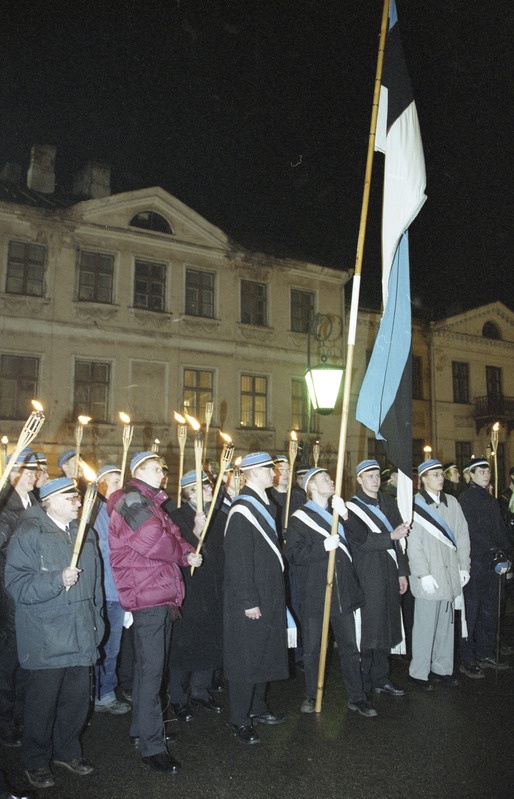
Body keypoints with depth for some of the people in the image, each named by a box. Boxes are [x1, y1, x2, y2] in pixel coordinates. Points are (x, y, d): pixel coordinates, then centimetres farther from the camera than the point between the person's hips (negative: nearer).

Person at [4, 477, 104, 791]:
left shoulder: (86, 534, 10)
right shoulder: (29, 534, -10)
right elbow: (17, 584, -16)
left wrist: (95, 621, 18)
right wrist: (57, 580, -26)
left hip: (81, 637, 6)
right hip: (46, 641, -5)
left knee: (78, 698, 12)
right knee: (43, 702, 6)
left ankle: (68, 750, 34)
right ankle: (36, 761, 28)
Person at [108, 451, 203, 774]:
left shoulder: (152, 502, 19)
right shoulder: (130, 500, -14)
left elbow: (173, 535, 19)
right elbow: (154, 540, -22)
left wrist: (188, 553, -2)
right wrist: (182, 552, -2)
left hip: (164, 595, 10)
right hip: (146, 594, -10)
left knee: (152, 665, 18)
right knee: (152, 668, -5)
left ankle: (142, 728, 33)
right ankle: (152, 746, 4)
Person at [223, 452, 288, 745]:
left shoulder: (265, 504, 9)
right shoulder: (242, 510, -20)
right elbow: (237, 561, -21)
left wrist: (275, 593, 16)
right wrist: (247, 601, -20)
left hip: (270, 594, 9)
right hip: (249, 599, -9)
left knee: (265, 653, 19)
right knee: (246, 658, 3)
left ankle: (258, 708, 36)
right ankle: (240, 721, 18)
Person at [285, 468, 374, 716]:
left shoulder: (339, 512, 15)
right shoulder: (300, 518, -2)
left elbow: (361, 538, 4)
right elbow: (293, 554, -12)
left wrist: (345, 516, -11)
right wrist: (324, 547, -20)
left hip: (344, 591, 4)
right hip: (314, 593, -4)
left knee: (350, 647, 9)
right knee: (312, 649, 8)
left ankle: (357, 697, 22)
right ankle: (311, 696, 25)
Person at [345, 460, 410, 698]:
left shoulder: (388, 502, 11)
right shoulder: (352, 508, -7)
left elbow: (398, 540, 13)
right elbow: (362, 541, -17)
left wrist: (402, 571, 11)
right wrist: (391, 536, -26)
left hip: (389, 574, 6)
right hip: (367, 576, -6)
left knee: (385, 626, 12)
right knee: (368, 627, -1)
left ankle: (381, 679, 24)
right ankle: (363, 683, 12)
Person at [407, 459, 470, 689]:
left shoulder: (451, 502, 7)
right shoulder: (414, 506, -8)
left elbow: (462, 536, 11)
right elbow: (413, 545, -9)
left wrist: (464, 567, 7)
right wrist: (423, 575, -12)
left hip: (451, 575, 5)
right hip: (429, 578, -5)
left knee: (446, 624, 13)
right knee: (425, 626, 1)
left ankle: (442, 668, 27)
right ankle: (419, 672, 15)